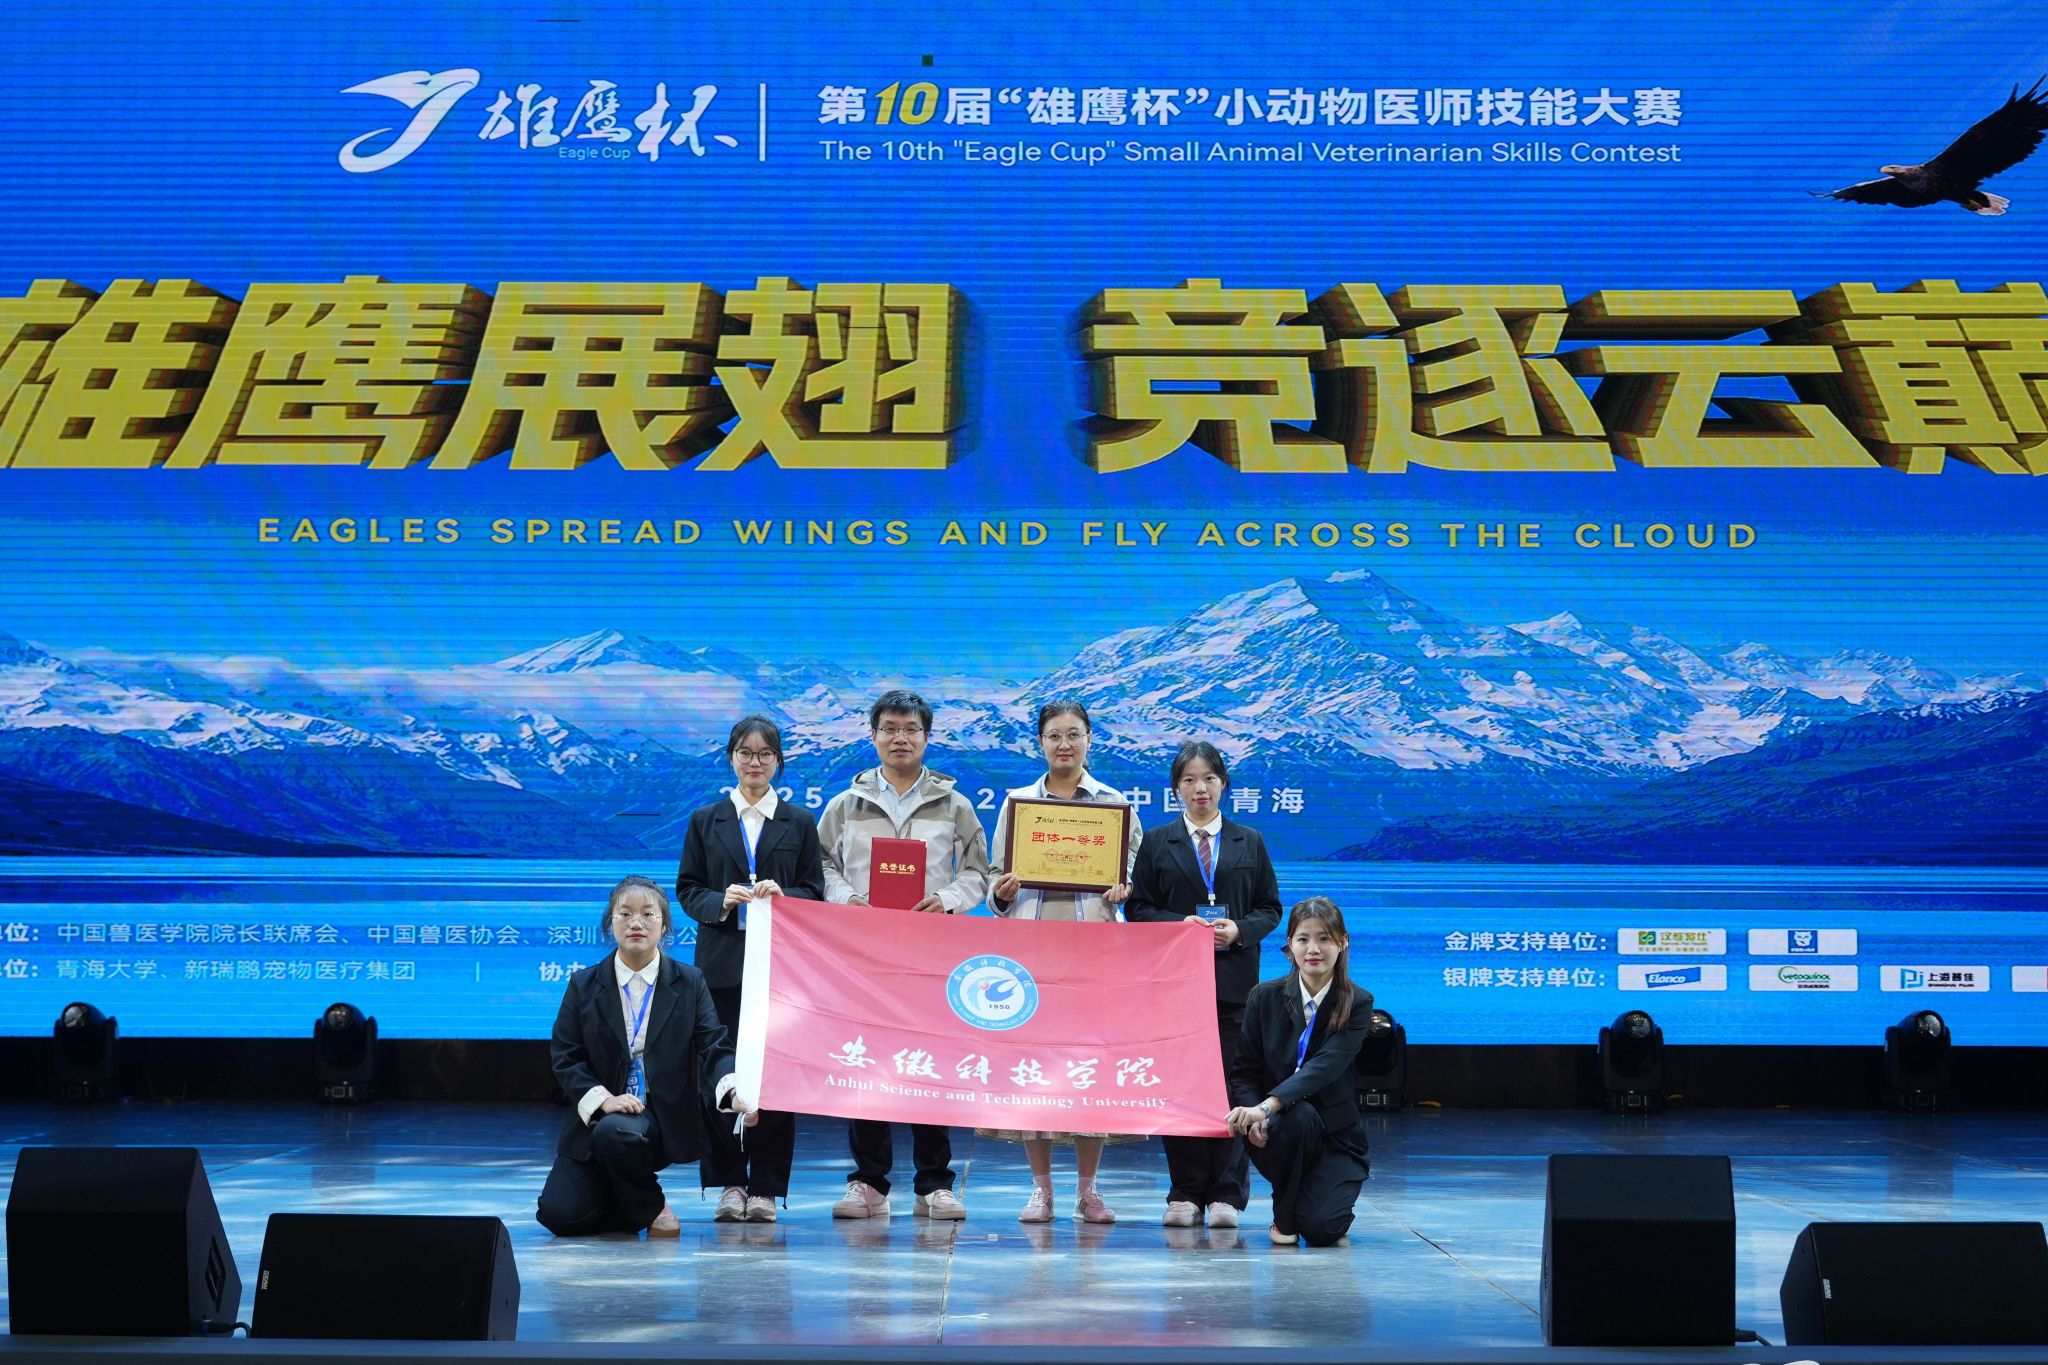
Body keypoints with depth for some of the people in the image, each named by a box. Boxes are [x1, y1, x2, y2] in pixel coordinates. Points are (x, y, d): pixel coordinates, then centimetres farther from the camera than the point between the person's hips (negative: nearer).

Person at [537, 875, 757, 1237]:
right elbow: (566, 1060, 0)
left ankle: (650, 1205, -6)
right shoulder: (584, 985, 4)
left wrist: (733, 1092, -29)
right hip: (597, 1116, 2)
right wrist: (603, 1098, -18)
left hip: (663, 1117, -2)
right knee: (559, 1214, -15)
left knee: (617, 1132, -37)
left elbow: (714, 1048, -7)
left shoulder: (689, 983, 2)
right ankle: (629, 1202, 18)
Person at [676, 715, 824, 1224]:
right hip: (722, 965, 0)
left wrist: (783, 895, -13)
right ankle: (729, 1183, 7)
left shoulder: (799, 823, 10)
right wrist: (721, 901, -11)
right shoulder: (706, 820, 11)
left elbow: (816, 891, 7)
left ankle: (766, 1187, 3)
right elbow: (686, 889, 8)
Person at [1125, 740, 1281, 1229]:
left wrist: (1240, 929, -9)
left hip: (1234, 980, 0)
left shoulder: (1249, 842, 12)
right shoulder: (1157, 842, 9)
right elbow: (1137, 907, 5)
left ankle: (1226, 1194, 2)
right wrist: (1180, 925, -12)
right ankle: (1186, 1193, 5)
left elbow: (1270, 908, 10)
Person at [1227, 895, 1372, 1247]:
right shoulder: (1265, 998, -1)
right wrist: (1255, 1116, -23)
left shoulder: (1357, 1004, -7)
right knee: (1299, 1115, -36)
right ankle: (1284, 1216, -10)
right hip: (1278, 1134, 1)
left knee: (1321, 1229, -25)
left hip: (1335, 1133, -1)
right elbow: (1242, 1072, 0)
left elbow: (1325, 1067, -22)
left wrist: (1268, 1106, -38)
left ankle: (1325, 1194, 15)